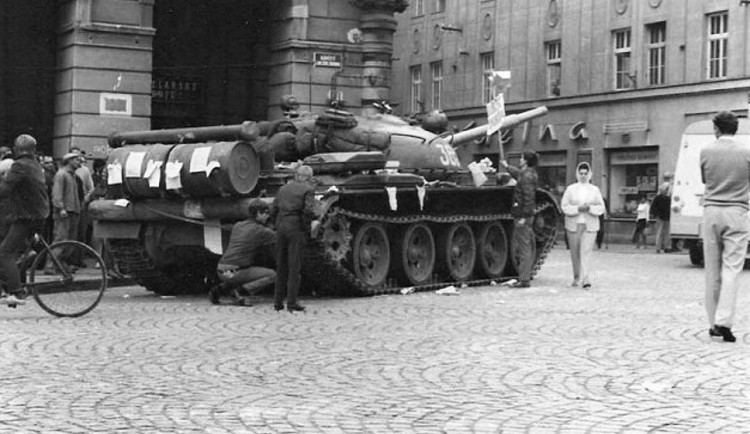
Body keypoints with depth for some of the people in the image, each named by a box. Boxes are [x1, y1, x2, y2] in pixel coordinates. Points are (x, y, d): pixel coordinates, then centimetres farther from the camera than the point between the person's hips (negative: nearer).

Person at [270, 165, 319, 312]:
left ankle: (278, 302, 13)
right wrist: (306, 225, -1)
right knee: (295, 267, -2)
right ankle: (291, 303, -3)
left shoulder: (283, 189, 15)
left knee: (281, 267, 13)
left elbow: (273, 210, 10)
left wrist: (279, 223, 15)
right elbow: (308, 210, -15)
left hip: (281, 227, 5)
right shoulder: (308, 190, -2)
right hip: (296, 229, -5)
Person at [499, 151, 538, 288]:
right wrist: (507, 166, 52)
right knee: (525, 247, 12)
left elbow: (528, 198, -22)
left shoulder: (527, 177, -17)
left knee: (524, 248, -7)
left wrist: (523, 217, -23)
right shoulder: (526, 174, 13)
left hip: (522, 216, -10)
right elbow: (518, 174, 38)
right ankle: (525, 276, 16)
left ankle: (524, 279, -6)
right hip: (522, 215, 10)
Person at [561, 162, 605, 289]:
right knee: (575, 253, 5)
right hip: (573, 224, 1)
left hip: (590, 225, -1)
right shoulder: (570, 189, 7)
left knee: (586, 251, -13)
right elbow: (564, 206, -1)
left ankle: (585, 279, -17)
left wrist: (589, 208, -14)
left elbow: (601, 208, 4)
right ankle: (576, 278, 20)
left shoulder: (595, 190, 8)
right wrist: (578, 208, -16)